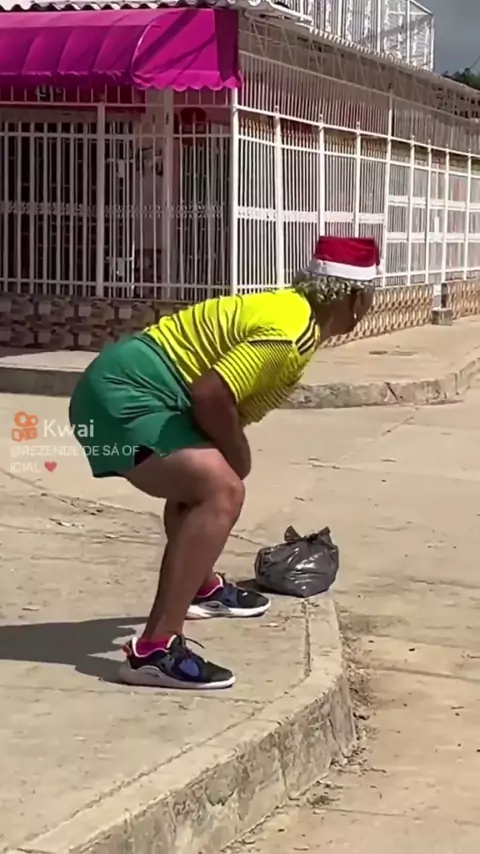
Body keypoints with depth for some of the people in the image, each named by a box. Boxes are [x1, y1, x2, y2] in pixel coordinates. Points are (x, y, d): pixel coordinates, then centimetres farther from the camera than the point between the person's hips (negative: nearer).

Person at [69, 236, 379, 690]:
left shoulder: (290, 309, 14)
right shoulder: (292, 331, -18)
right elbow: (211, 395, -26)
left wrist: (229, 455, 22)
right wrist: (238, 456, -9)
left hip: (122, 386, 11)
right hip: (123, 396, -11)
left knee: (200, 481, 34)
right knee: (222, 492, -26)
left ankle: (203, 588, 57)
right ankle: (155, 650, -29)